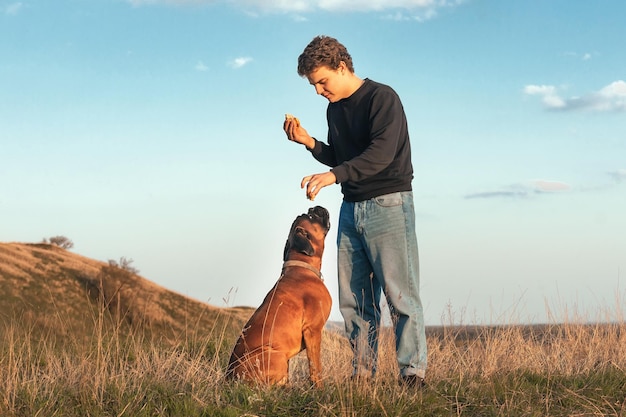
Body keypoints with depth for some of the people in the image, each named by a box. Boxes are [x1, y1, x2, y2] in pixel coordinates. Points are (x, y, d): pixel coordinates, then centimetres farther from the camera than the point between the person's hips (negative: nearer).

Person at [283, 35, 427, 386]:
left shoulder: (382, 98, -11)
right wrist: (309, 142, 4)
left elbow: (380, 154, -23)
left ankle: (413, 373, -4)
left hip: (388, 203, -7)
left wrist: (333, 175, -32)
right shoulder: (334, 109, 14)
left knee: (400, 294, -8)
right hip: (351, 208, 8)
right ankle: (363, 374, 9)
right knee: (354, 300, 4)